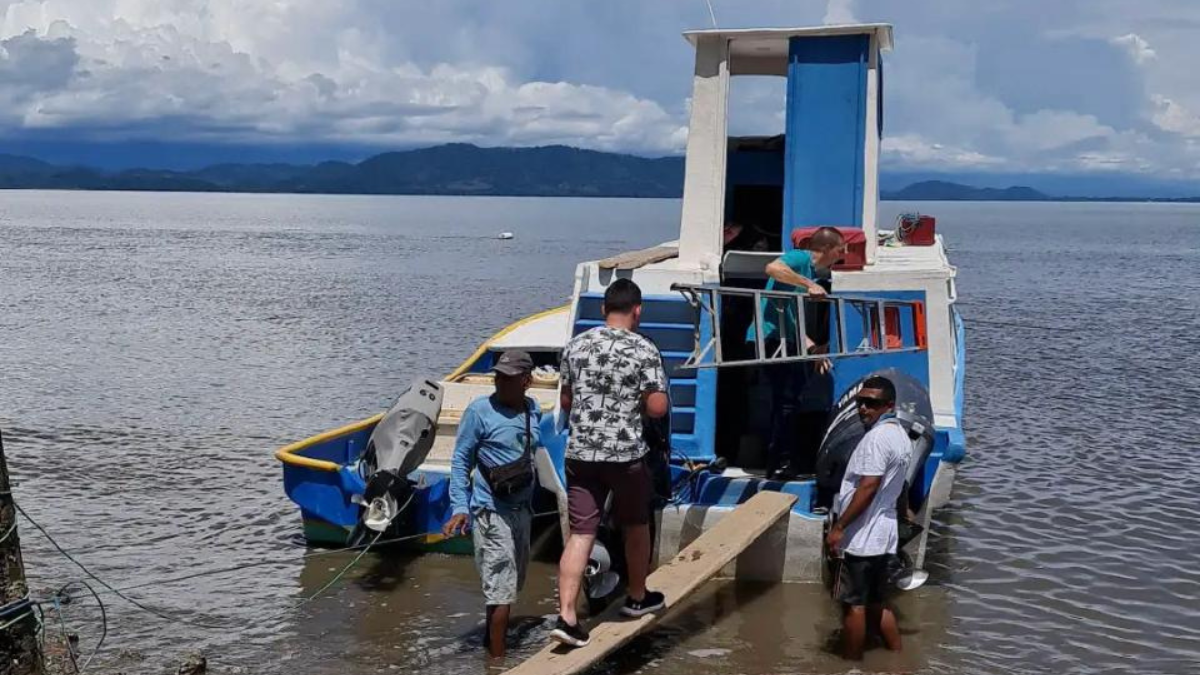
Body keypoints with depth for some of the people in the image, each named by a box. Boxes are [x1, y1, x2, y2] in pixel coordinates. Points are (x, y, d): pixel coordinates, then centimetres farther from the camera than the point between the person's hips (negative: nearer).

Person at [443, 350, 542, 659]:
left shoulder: (533, 409, 3)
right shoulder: (480, 410, -14)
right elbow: (460, 459, -10)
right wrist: (460, 507, -16)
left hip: (521, 507, 7)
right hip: (491, 509, -7)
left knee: (513, 583, 20)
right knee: (502, 588, -6)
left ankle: (491, 639, 40)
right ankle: (497, 660, 4)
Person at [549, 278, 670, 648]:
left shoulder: (575, 346, 4)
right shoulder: (644, 351, -9)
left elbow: (566, 401, 12)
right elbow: (658, 407, -12)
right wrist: (636, 404, 8)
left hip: (580, 452, 3)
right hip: (625, 453, -3)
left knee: (580, 533, 3)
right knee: (636, 525, 19)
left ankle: (566, 616, -4)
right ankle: (638, 597, 35)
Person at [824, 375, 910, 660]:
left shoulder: (877, 438, -18)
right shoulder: (901, 436, 13)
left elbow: (868, 488, -23)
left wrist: (839, 526, -18)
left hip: (861, 537, -9)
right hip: (883, 534, 10)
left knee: (853, 604, 2)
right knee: (876, 603, 19)